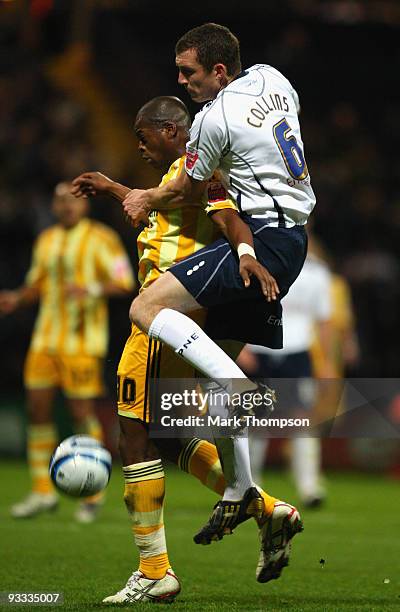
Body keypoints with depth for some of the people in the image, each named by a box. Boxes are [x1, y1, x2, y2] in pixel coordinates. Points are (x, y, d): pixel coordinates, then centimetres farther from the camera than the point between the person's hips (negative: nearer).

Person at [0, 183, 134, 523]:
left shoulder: (101, 238, -4)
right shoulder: (47, 240, 16)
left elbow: (124, 283, -8)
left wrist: (92, 290, -24)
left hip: (82, 340, -6)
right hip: (46, 338, 6)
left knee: (82, 411, -6)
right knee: (37, 408, 1)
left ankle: (92, 492, 6)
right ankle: (43, 491, 9)